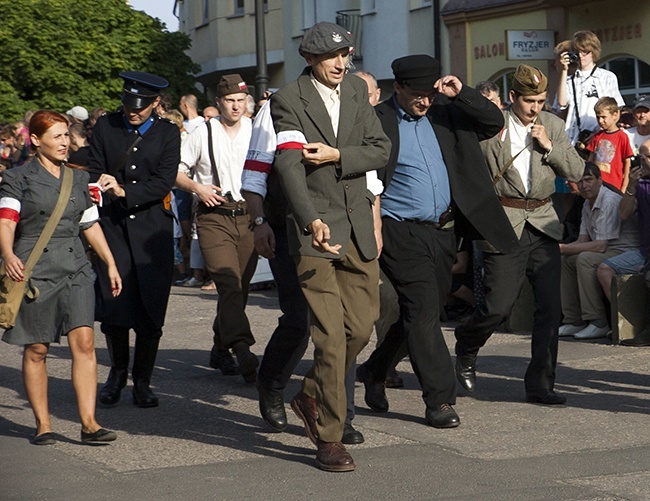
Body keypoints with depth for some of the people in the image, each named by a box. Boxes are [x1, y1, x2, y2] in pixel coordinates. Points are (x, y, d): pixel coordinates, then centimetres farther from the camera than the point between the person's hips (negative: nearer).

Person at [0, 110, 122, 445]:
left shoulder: (78, 177, 14)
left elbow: (91, 224, 21)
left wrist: (110, 264, 18)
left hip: (74, 267, 4)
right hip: (33, 269, -3)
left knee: (84, 342, -9)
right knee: (36, 349, 2)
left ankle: (89, 422, -9)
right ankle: (42, 424, 12)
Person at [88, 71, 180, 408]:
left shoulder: (167, 133, 6)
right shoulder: (105, 127, 10)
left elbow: (164, 183, -3)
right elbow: (93, 171, 8)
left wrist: (124, 191, -17)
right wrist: (98, 186, -15)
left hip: (152, 228, -1)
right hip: (113, 225, 1)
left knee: (150, 310, -3)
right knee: (113, 306, -5)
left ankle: (142, 381, 11)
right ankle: (117, 371, 19)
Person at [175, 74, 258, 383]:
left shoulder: (256, 131, 7)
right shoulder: (204, 133, 3)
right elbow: (175, 169, 8)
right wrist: (197, 187, -8)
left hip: (248, 217, 3)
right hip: (214, 217, -3)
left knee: (239, 289, 6)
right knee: (229, 285, -17)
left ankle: (220, 350, 22)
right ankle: (243, 351, -26)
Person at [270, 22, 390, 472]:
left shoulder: (357, 91, 10)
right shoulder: (289, 100, -9)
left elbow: (381, 149, 6)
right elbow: (289, 165, -20)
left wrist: (337, 156, -13)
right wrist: (312, 220, -35)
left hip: (359, 228, 6)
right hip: (315, 229, -6)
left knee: (361, 327, 7)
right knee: (330, 334, -9)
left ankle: (311, 397, 31)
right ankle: (329, 438, -1)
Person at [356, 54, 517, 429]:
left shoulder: (445, 115, 9)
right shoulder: (378, 122, -7)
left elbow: (494, 123, 7)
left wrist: (461, 93, -6)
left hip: (443, 231, 6)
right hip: (401, 233, -6)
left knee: (422, 313, 14)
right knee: (423, 309, -11)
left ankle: (375, 371, 34)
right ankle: (440, 399, -6)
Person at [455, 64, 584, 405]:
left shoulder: (553, 125, 8)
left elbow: (576, 171, 4)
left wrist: (549, 146, -8)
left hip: (543, 225, 4)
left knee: (550, 307, -3)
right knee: (498, 306, -4)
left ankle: (540, 384, 6)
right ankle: (465, 348, 29)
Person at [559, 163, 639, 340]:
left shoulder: (609, 202, -20)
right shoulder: (588, 204, 11)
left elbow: (600, 246, -25)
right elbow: (583, 241, 10)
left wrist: (564, 248, -21)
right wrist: (559, 249, -9)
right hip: (607, 252, 10)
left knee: (585, 259, -29)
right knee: (565, 260, 6)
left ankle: (598, 323, -27)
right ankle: (574, 321, 6)